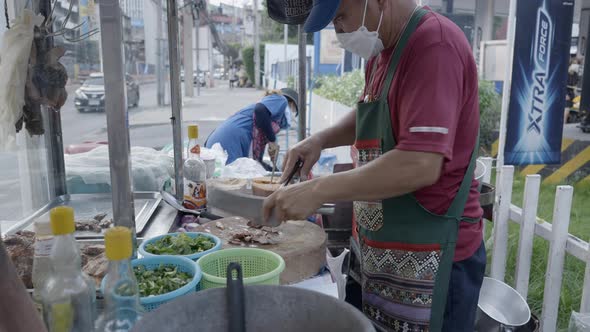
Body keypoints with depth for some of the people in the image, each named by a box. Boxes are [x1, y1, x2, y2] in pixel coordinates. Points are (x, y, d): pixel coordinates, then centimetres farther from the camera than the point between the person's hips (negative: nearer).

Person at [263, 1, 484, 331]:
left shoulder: (434, 44, -19)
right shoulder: (384, 50, 9)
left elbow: (421, 165, -28)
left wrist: (318, 190, -24)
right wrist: (322, 139, 6)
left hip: (429, 261, -8)